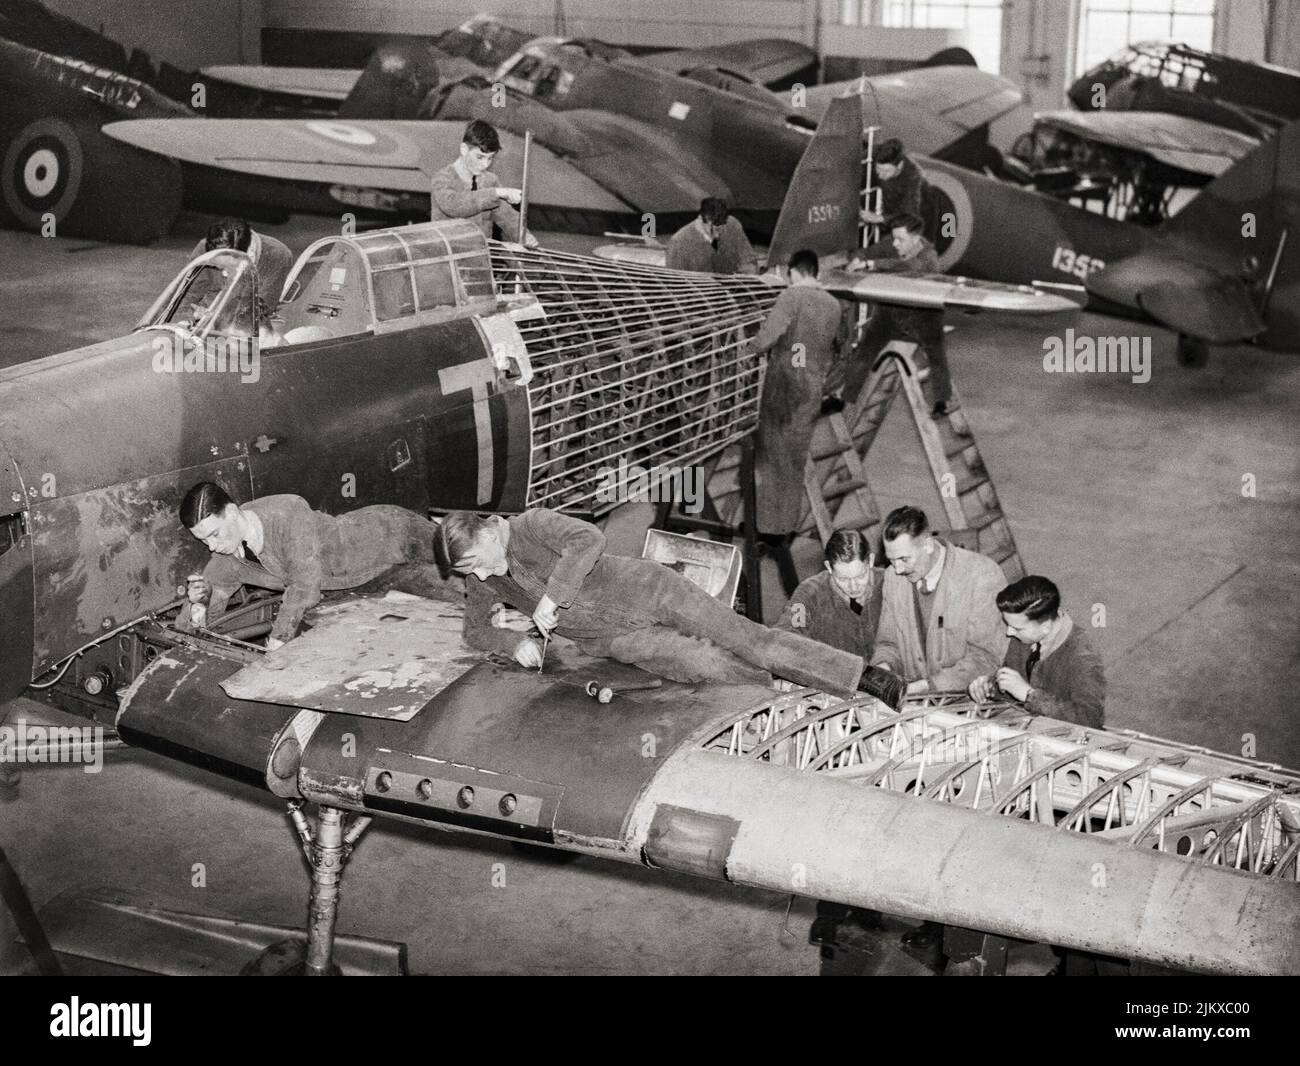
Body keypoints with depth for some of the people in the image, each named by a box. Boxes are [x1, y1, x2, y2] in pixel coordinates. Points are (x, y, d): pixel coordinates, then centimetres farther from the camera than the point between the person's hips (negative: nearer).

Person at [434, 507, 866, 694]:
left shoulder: (531, 527, -18)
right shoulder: (482, 584, 1)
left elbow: (589, 539, -33)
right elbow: (476, 630, 14)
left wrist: (553, 595, -34)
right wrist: (515, 644, -7)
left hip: (643, 589, -4)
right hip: (610, 639, 4)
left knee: (747, 640, -8)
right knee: (701, 664, -22)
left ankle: (859, 678, -2)